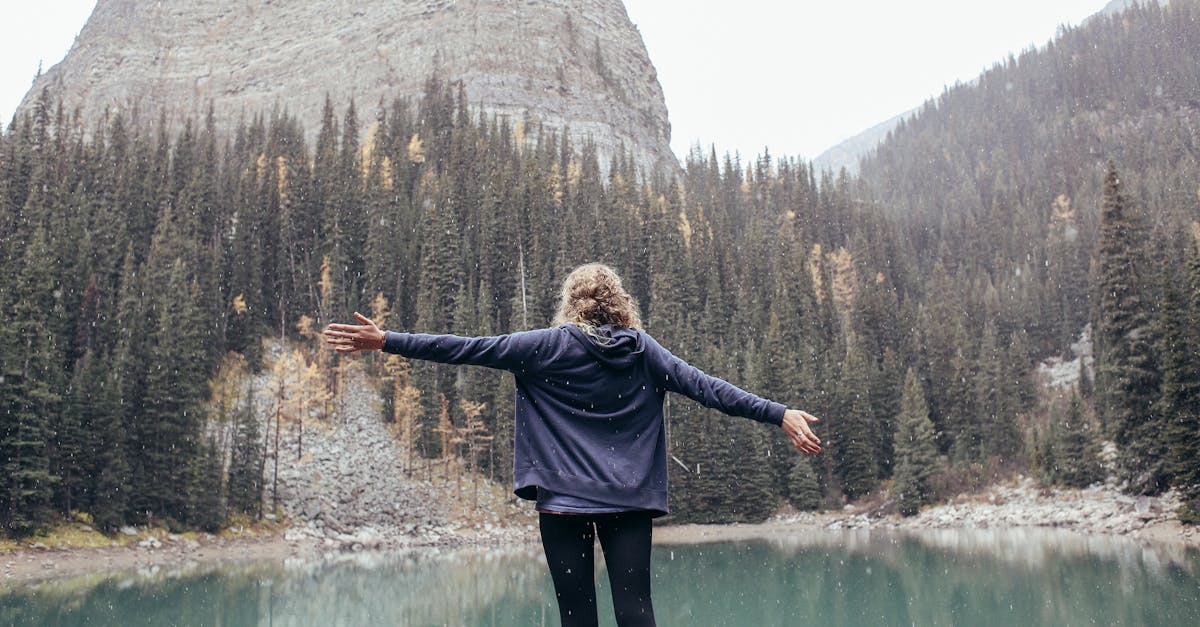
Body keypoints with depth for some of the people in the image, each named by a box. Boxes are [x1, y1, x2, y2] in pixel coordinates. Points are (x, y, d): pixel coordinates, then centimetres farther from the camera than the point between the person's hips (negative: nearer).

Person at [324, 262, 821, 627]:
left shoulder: (550, 346, 0)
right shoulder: (643, 351, 7)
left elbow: (467, 349, -3)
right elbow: (706, 387, 2)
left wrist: (385, 341, 1)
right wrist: (780, 414, 3)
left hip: (563, 501, -2)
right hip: (630, 501, 2)